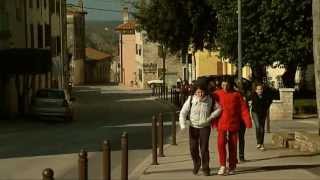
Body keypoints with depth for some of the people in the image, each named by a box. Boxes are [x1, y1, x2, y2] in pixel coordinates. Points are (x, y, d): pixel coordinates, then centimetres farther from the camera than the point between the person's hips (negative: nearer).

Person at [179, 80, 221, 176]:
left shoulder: (210, 100, -7)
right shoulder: (190, 99, -9)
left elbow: (218, 109, 6)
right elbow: (183, 112, -5)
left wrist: (210, 117, -8)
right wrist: (183, 125, -18)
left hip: (205, 127, -1)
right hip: (193, 127, 1)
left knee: (204, 148, -7)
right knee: (193, 148, 1)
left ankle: (205, 168, 9)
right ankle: (196, 163, 30)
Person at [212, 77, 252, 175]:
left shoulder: (236, 95, 0)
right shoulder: (217, 94, 0)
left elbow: (243, 108, -1)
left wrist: (248, 122, -8)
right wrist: (213, 122, 6)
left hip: (233, 124, 0)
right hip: (221, 124, 0)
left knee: (233, 146, 6)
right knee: (221, 144, -13)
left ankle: (232, 167, 17)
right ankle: (222, 166, -2)